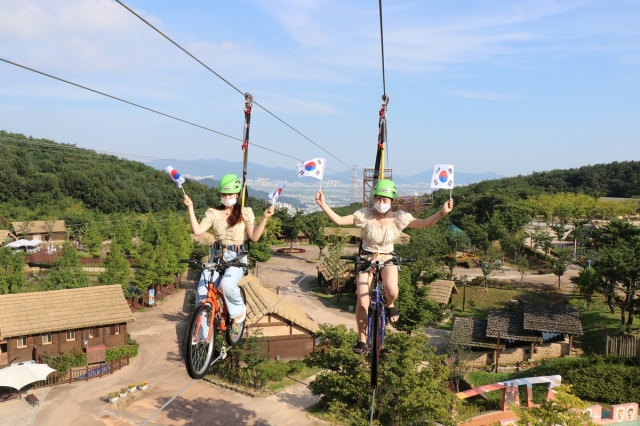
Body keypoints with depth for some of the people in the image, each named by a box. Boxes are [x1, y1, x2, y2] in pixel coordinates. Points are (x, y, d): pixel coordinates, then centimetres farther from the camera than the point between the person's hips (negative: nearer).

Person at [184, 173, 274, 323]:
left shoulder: (245, 212, 3)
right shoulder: (213, 213, 7)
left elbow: (254, 237, -4)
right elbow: (197, 231, -6)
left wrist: (265, 218, -14)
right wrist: (190, 207, -8)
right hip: (217, 257, 3)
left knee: (227, 284, -32)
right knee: (202, 290, -16)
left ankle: (239, 308, -1)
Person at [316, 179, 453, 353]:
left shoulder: (399, 217, -11)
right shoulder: (364, 215, -15)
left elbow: (424, 223, -13)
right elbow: (339, 220, -19)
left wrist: (442, 212, -27)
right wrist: (322, 204, -29)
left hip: (387, 258, 0)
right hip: (366, 259, 0)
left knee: (392, 291, -31)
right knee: (362, 303, -9)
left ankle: (389, 305, 8)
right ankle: (361, 340, 12)